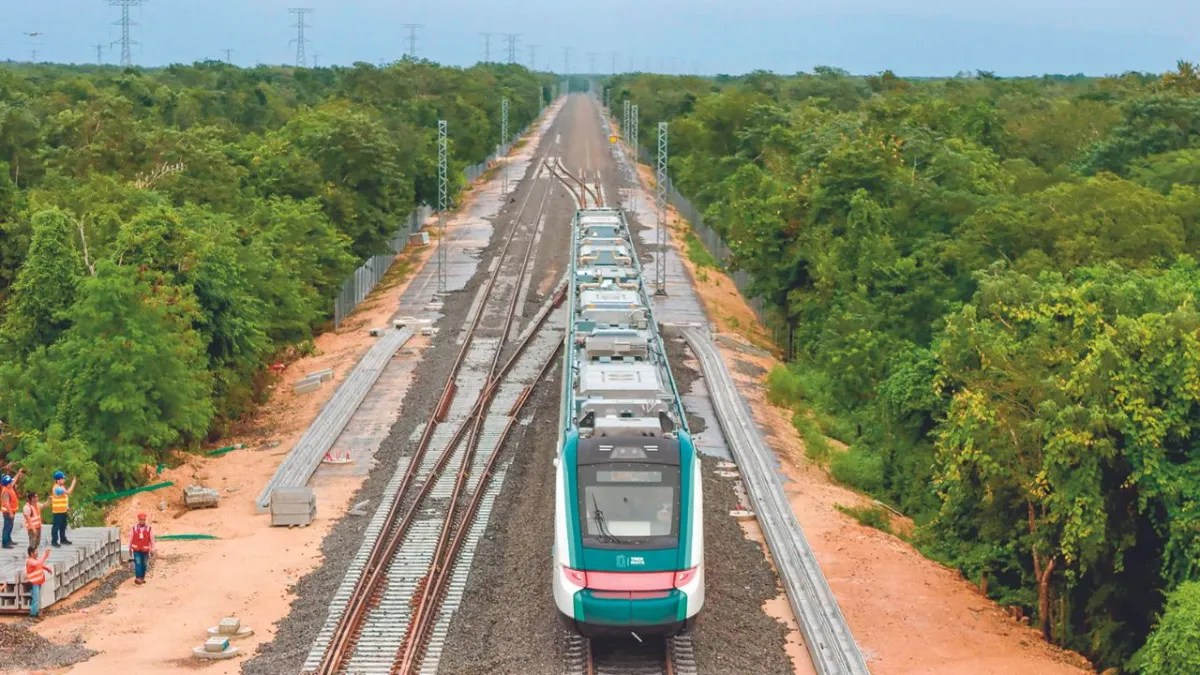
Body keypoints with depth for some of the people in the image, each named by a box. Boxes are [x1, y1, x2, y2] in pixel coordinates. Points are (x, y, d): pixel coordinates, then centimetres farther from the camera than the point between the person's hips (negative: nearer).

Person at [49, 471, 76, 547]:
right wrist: (73, 484, -22)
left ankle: (63, 539, 30)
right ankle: (54, 541, -2)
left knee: (63, 525, 19)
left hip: (63, 510, 10)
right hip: (58, 511, -10)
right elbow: (68, 492, -29)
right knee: (56, 526, -5)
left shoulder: (61, 487, 13)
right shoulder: (56, 488, -20)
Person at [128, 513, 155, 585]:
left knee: (144, 565, 8)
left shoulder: (149, 528, -3)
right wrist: (130, 549, 10)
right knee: (137, 563, -13)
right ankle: (137, 578, -18)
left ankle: (142, 578, 21)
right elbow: (130, 539, 6)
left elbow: (152, 539, 0)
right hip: (136, 550, -1)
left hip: (145, 550, 1)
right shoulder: (134, 528, -2)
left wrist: (152, 550, -3)